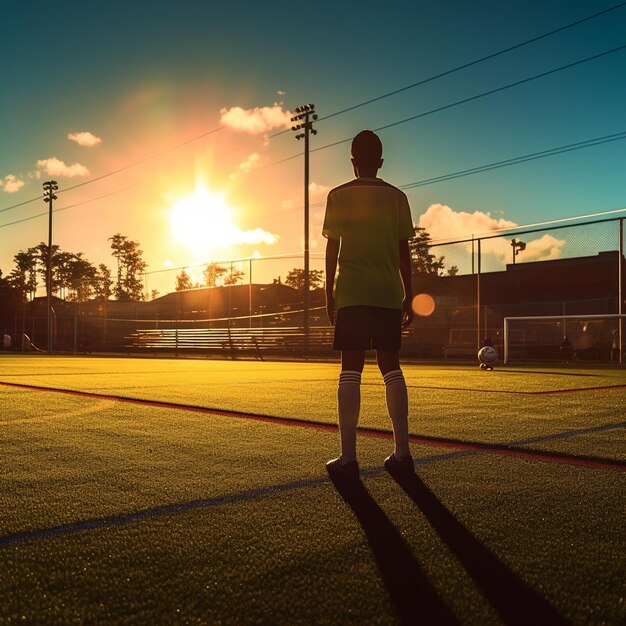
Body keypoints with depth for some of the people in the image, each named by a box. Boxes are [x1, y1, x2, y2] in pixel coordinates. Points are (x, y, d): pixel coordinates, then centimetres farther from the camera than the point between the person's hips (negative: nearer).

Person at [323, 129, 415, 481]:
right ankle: (402, 453, 9)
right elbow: (404, 251, 9)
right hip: (389, 293, 3)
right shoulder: (397, 197, 11)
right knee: (391, 369, 8)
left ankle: (348, 458, -7)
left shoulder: (339, 196, 4)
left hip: (352, 293, -3)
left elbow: (333, 248, 0)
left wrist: (330, 293, 5)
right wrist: (408, 295, 13)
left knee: (351, 371, -4)